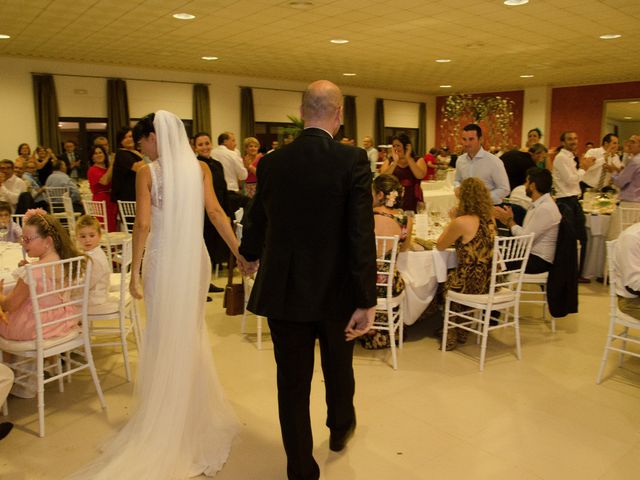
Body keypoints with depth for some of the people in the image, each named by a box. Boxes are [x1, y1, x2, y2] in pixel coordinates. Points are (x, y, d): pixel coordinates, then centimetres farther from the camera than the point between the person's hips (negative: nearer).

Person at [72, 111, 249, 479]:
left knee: (164, 335, 11)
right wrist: (240, 251, -4)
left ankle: (168, 415, 24)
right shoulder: (200, 168, 2)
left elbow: (143, 224, -10)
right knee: (193, 330, 18)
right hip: (196, 258, 3)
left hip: (164, 259, -3)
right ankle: (197, 408, 32)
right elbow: (216, 212, -6)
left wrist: (135, 271, -5)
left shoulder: (148, 172, -6)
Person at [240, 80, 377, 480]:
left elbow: (258, 223, 8)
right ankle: (340, 428, 51)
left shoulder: (272, 162, -3)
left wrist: (249, 255, 30)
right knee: (338, 368, 25)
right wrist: (366, 301, -14)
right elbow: (362, 236, -19)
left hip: (284, 291, 1)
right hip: (336, 291, -1)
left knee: (293, 383, 13)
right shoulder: (353, 161, -13)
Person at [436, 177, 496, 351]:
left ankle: (450, 334, 35)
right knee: (454, 276, 32)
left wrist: (452, 220, 2)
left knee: (443, 282, 24)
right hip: (490, 282, 6)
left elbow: (440, 246, -5)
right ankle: (461, 331, 38)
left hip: (471, 283, -6)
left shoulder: (461, 222, -19)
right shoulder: (489, 218, 3)